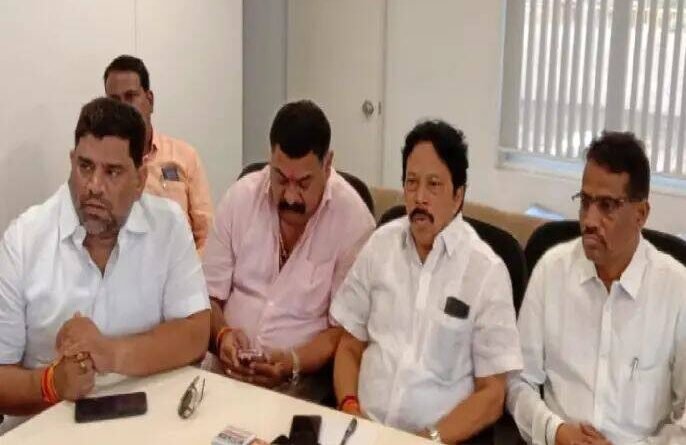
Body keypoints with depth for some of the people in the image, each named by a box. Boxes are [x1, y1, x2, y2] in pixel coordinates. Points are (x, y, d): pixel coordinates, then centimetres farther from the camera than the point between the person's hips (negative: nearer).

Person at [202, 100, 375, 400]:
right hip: (226, 366, 2)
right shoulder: (240, 197, 1)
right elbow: (209, 294, 4)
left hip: (303, 378, -2)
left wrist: (293, 363, -22)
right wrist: (222, 335, -15)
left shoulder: (353, 220, -8)